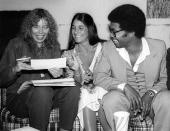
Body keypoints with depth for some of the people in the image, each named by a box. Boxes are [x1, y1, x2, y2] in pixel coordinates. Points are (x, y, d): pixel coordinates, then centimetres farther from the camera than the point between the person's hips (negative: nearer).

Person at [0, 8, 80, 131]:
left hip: (49, 94, 4)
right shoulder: (16, 44, 0)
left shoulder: (54, 46, 13)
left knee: (73, 88, -22)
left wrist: (59, 74, -10)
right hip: (19, 96, -4)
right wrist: (15, 69, -21)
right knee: (42, 92, -36)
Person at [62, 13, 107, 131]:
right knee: (85, 93, -31)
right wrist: (76, 70, -20)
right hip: (81, 93, 1)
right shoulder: (69, 55, 8)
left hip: (102, 89, -1)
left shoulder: (103, 48, 1)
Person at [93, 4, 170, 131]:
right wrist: (124, 86, -25)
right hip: (123, 101, 0)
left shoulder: (159, 47, -6)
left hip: (150, 101, 1)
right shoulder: (108, 48, -5)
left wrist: (151, 93, -20)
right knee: (112, 99, -33)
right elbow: (99, 76, -8)